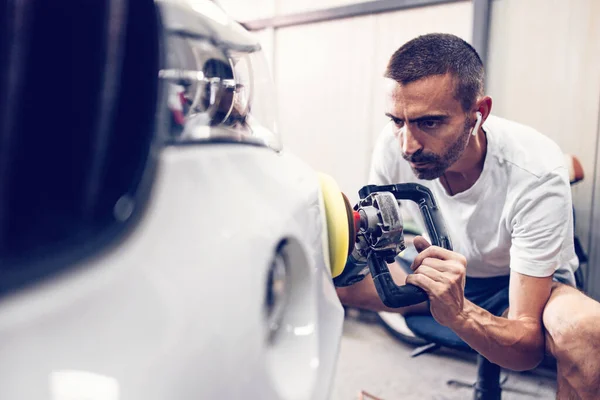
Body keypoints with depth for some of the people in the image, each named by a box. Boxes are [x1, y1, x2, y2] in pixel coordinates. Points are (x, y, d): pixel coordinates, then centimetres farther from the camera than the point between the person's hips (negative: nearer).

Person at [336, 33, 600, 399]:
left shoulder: (537, 173, -31)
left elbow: (529, 347, -30)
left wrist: (457, 312, -51)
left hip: (532, 285, -2)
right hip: (439, 274, 3)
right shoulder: (394, 145, -21)